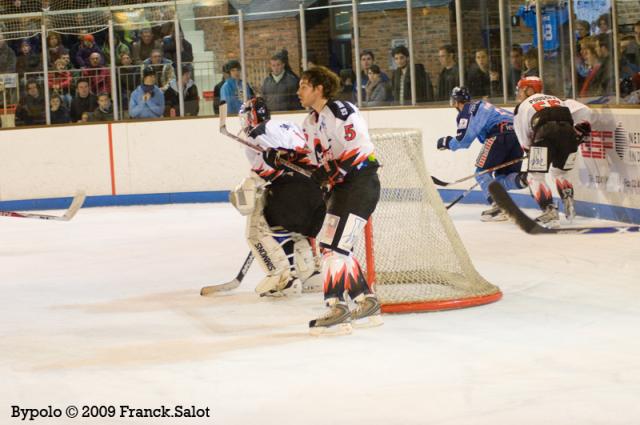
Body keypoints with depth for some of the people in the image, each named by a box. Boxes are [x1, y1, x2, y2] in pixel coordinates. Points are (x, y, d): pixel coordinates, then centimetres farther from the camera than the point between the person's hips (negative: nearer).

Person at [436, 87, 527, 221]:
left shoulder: (466, 111, 7)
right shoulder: (481, 106, 33)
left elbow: (463, 141, -3)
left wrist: (447, 142, 18)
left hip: (499, 135, -8)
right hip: (516, 133, 8)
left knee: (482, 172, 5)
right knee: (502, 177, 14)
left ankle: (497, 207, -11)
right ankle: (523, 179, -19)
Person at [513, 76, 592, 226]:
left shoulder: (522, 106, 27)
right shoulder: (558, 100, 37)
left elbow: (525, 140, 23)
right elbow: (584, 111, 24)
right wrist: (582, 129, 29)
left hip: (545, 133, -4)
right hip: (568, 132, 4)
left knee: (536, 176, 6)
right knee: (559, 172, 27)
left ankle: (550, 211, -9)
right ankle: (568, 202, 8)